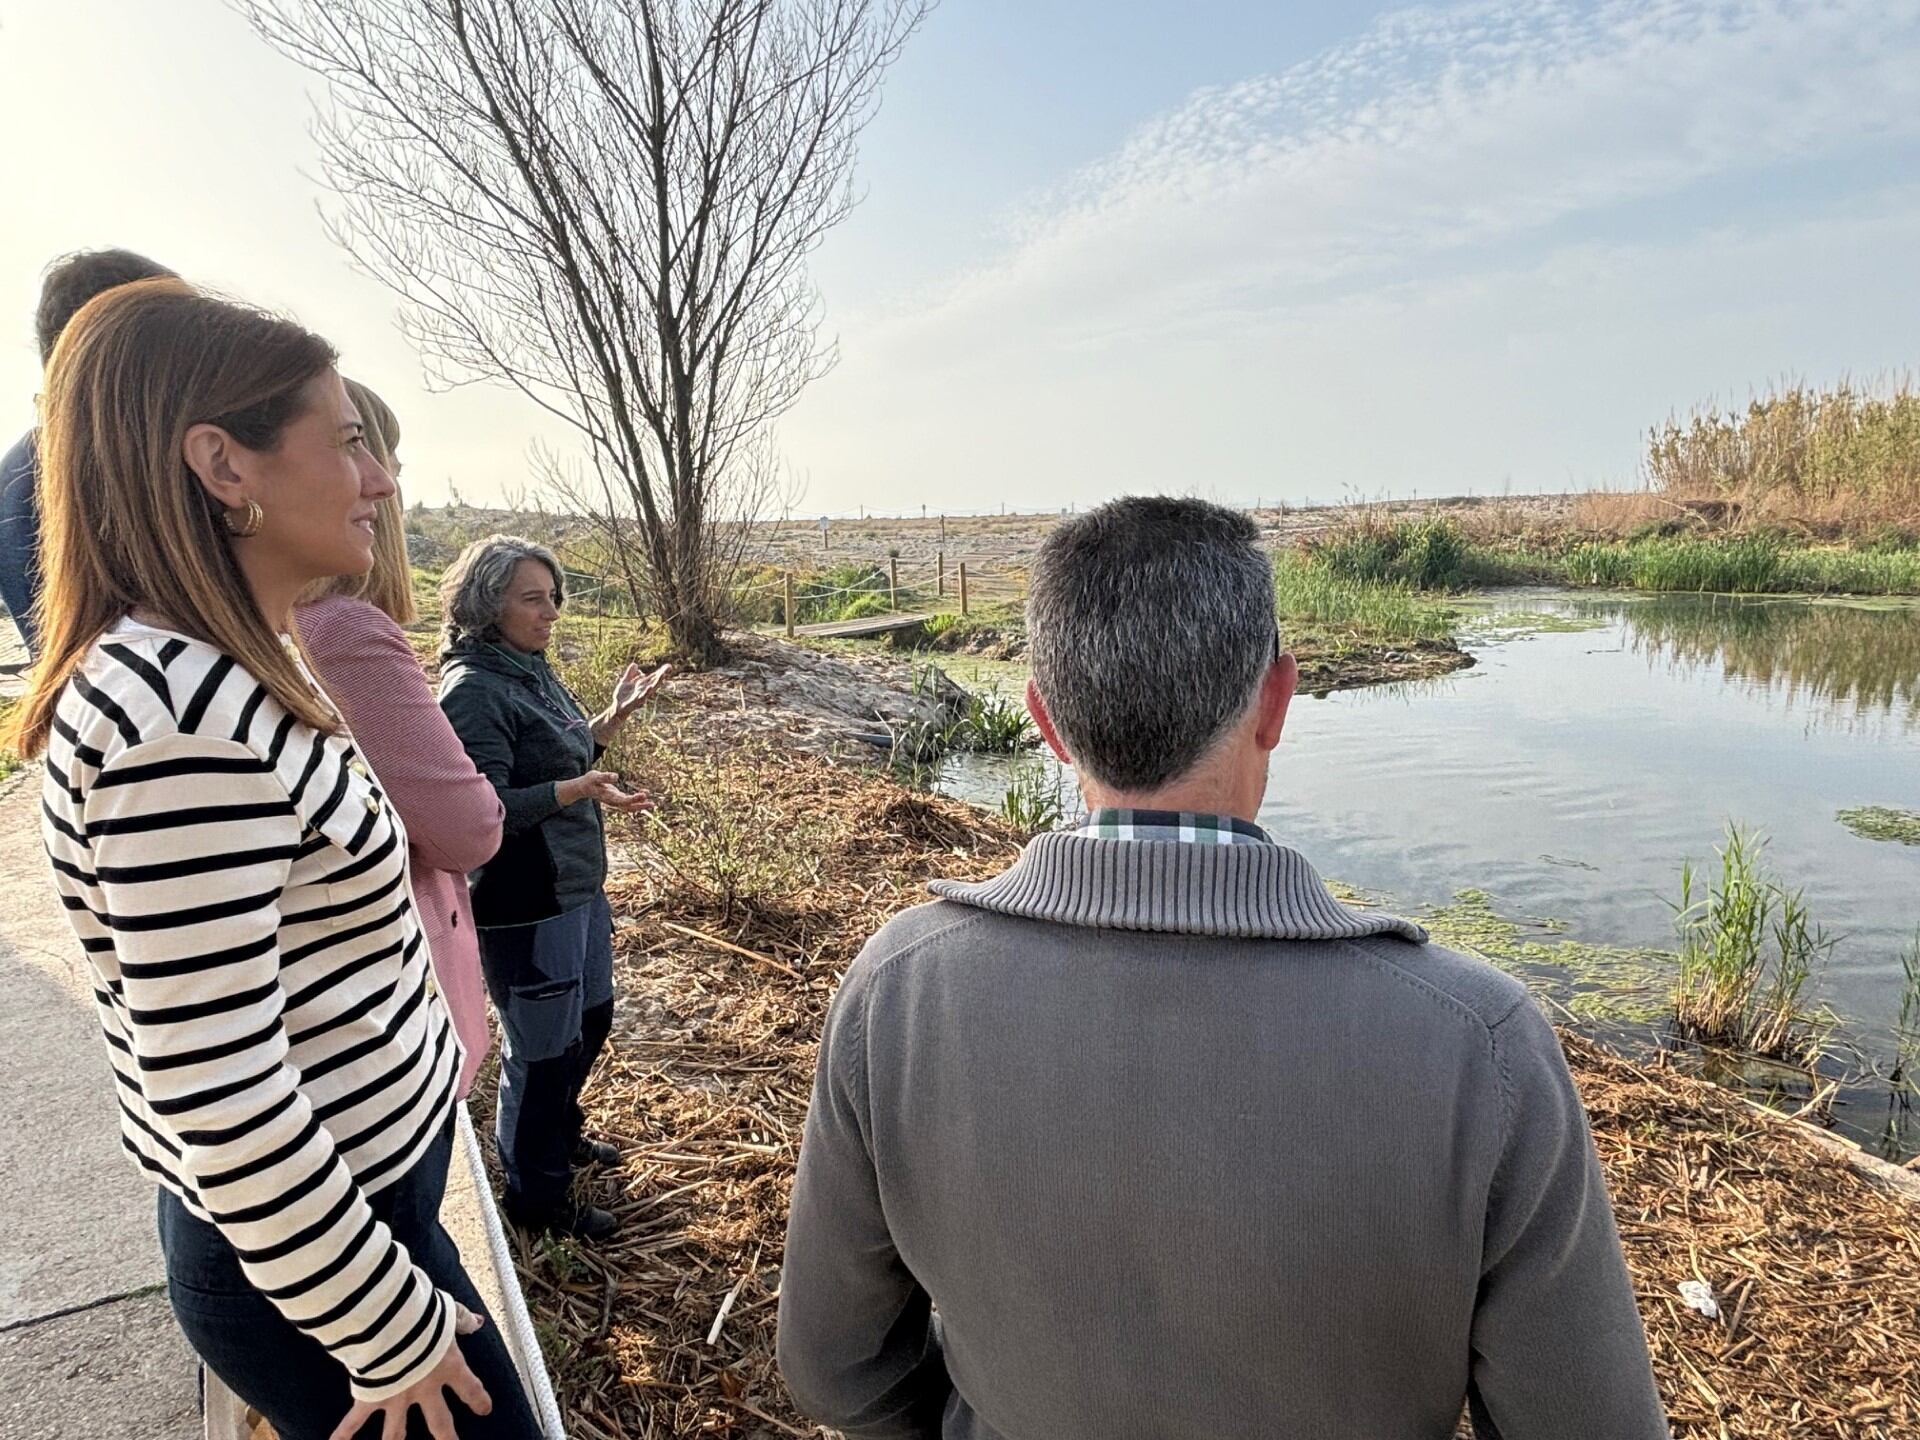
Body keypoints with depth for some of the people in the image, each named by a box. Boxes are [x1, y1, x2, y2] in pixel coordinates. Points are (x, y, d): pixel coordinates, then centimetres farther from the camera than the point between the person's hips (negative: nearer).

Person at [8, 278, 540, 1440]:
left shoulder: (228, 680, 3)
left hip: (360, 1183, 9)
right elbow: (219, 1107, -27)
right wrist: (394, 1332, -17)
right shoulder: (179, 721, -27)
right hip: (306, 1245, -9)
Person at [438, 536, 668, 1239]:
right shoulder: (472, 691, -20)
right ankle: (535, 1195, 29)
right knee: (540, 1050, 7)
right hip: (523, 908, -10)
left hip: (577, 886, 10)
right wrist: (577, 789, -36)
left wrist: (616, 713, 8)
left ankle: (559, 1133, 50)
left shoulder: (533, 670, 7)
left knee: (591, 1018, 25)